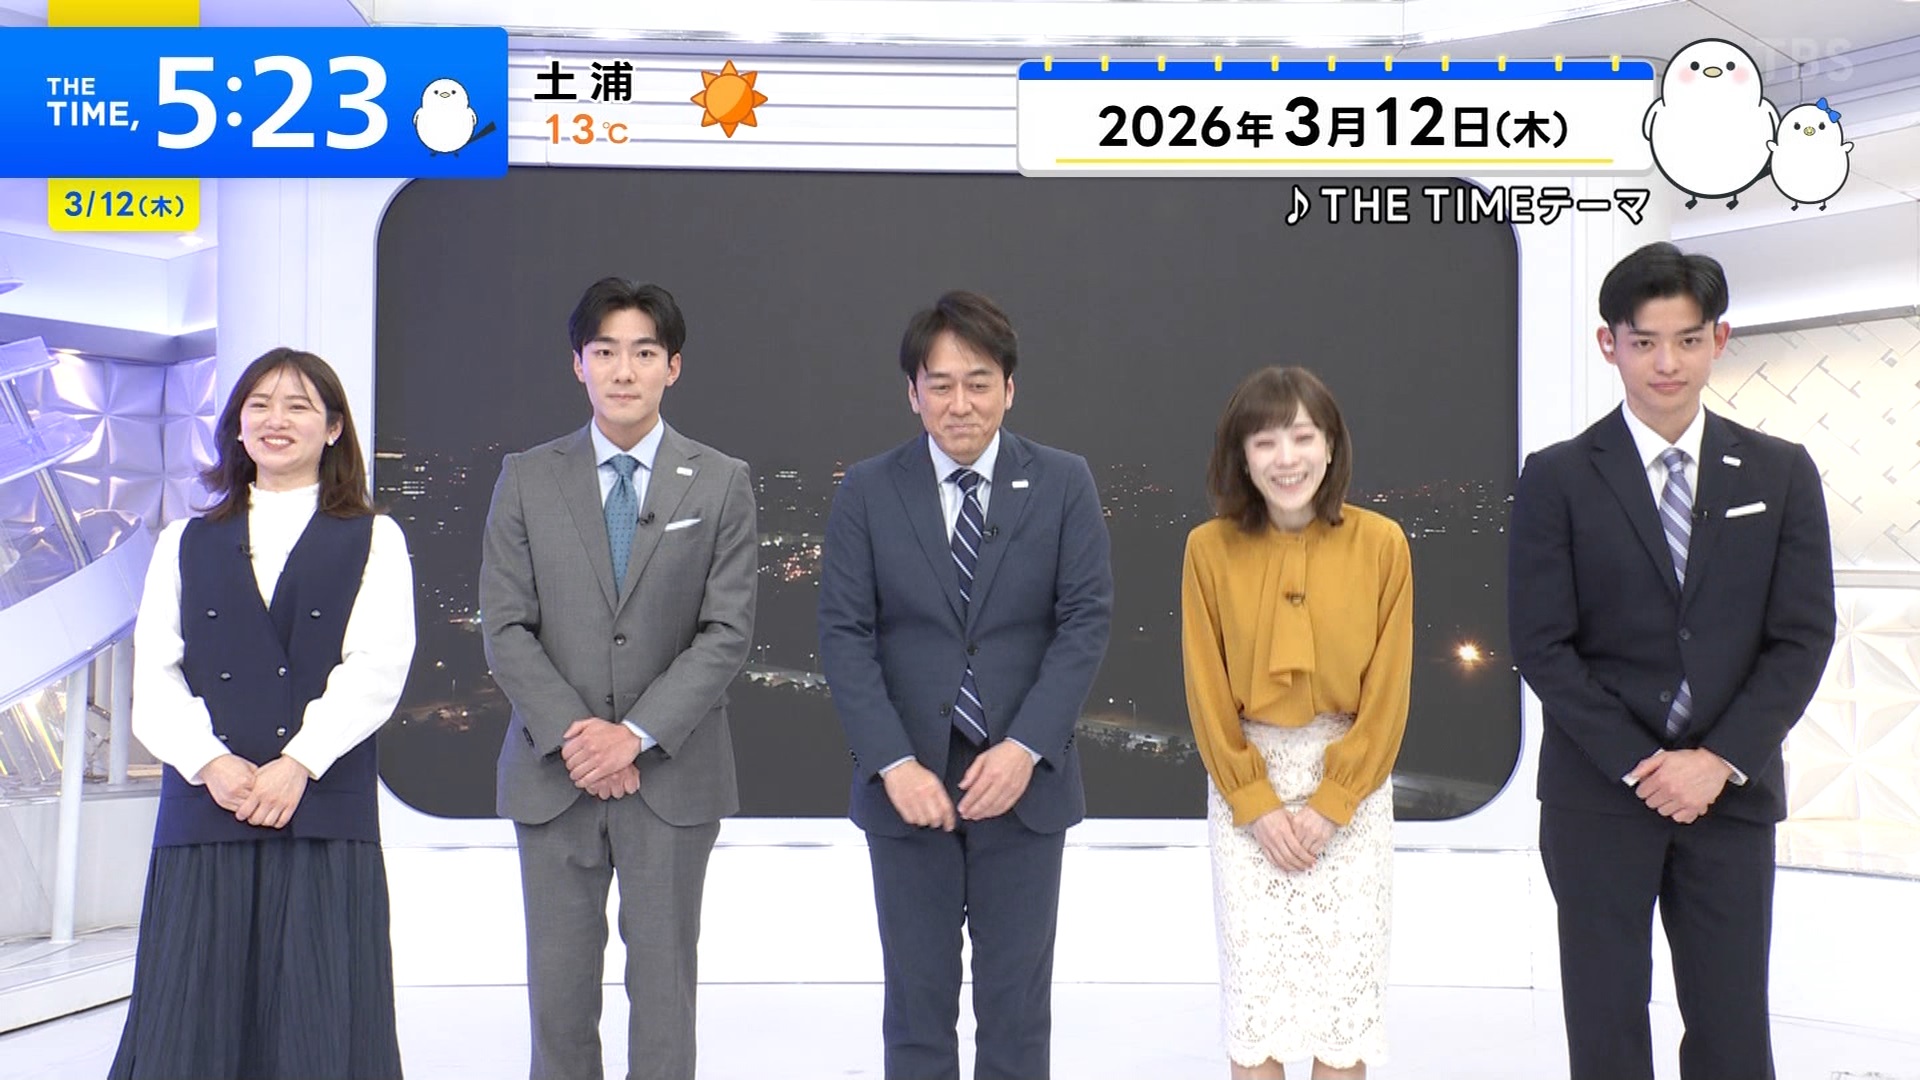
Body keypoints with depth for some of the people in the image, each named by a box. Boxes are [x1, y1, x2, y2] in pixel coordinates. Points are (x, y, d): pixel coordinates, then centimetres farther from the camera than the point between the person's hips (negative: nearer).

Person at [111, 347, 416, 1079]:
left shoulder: (373, 541, 12)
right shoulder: (185, 544, 19)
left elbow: (377, 667, -2)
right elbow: (154, 676, 8)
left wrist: (298, 762, -15)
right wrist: (212, 762, -10)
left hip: (324, 808, -2)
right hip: (202, 807, 2)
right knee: (192, 1020, 0)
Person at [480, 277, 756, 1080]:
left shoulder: (721, 484, 2)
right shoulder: (526, 479, 5)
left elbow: (727, 632, -4)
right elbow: (505, 627, 1)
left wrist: (635, 734, -13)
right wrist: (570, 734, -12)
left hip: (673, 776, -1)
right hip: (554, 773, 1)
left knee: (664, 976, 5)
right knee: (559, 980, 7)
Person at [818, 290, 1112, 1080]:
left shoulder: (1064, 485, 0)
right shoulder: (866, 494, 0)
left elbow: (1086, 621, -4)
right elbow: (843, 635, -4)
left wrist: (1024, 748, -15)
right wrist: (894, 764, -14)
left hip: (1022, 780, 0)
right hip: (906, 785, 0)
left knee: (1017, 1001, 10)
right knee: (917, 1001, 9)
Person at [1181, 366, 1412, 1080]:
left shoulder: (1380, 543, -6)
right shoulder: (1210, 548, -6)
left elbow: (1387, 688, -4)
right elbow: (1207, 689, -2)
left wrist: (1330, 803, -8)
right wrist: (1255, 802, -7)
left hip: (1351, 782, 0)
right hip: (1246, 782, 0)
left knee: (1345, 975, 3)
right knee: (1252, 980, 3)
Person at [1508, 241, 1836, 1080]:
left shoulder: (1781, 473, 5)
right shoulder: (1558, 478, -1)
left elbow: (1803, 636, 1)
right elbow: (1541, 647, -5)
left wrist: (1719, 760, -10)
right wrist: (1638, 764, -11)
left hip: (1732, 790, 2)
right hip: (1599, 792, -1)